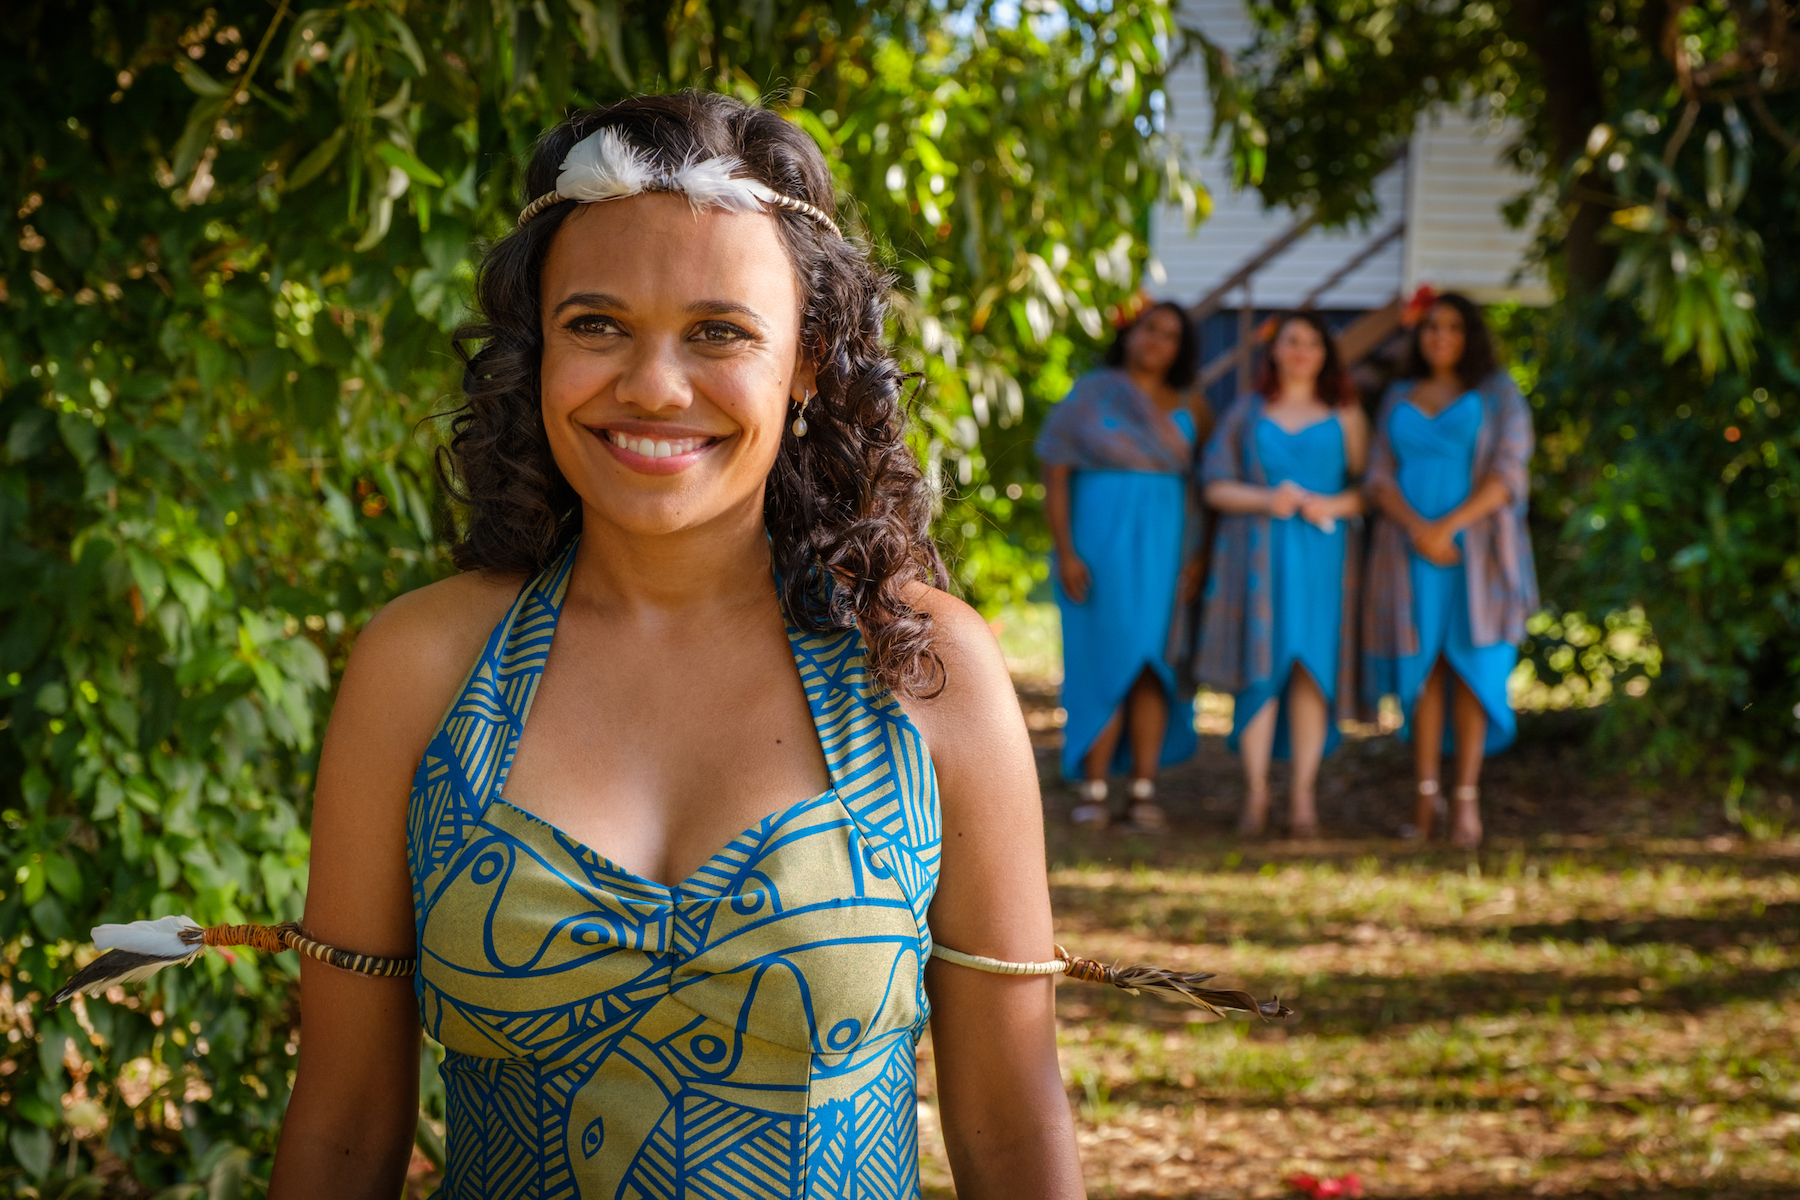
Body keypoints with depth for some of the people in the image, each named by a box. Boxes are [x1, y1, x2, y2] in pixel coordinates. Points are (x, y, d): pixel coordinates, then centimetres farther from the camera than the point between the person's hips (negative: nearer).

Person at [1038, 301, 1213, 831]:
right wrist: (1065, 552, -11)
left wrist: (1198, 556, -3)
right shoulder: (1089, 395, 2)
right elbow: (1054, 475, -2)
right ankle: (1094, 792, -1)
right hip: (1098, 542, -2)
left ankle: (1144, 792, -1)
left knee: (1151, 664, -2)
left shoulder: (1191, 409, 8)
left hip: (1163, 545, 2)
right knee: (1104, 662, -5)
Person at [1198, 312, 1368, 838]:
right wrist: (1265, 500, -11)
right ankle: (1256, 791, -3)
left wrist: (1334, 505, -12)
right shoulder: (1246, 413, 14)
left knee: (1313, 665, -7)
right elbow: (1216, 486, 6)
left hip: (1321, 553, 0)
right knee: (1260, 665, -6)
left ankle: (1303, 793, -6)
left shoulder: (1344, 415, 12)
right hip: (1257, 554, 0)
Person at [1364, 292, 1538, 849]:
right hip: (1411, 548, 2)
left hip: (1475, 547, -2)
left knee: (1471, 665, -7)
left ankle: (1467, 797, -10)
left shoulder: (1498, 395, 6)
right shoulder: (1398, 398, 15)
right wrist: (1417, 529, -12)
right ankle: (1425, 796, -1)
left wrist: (1448, 526, -15)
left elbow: (1508, 474, -5)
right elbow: (1380, 476, 6)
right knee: (1423, 666, -1)